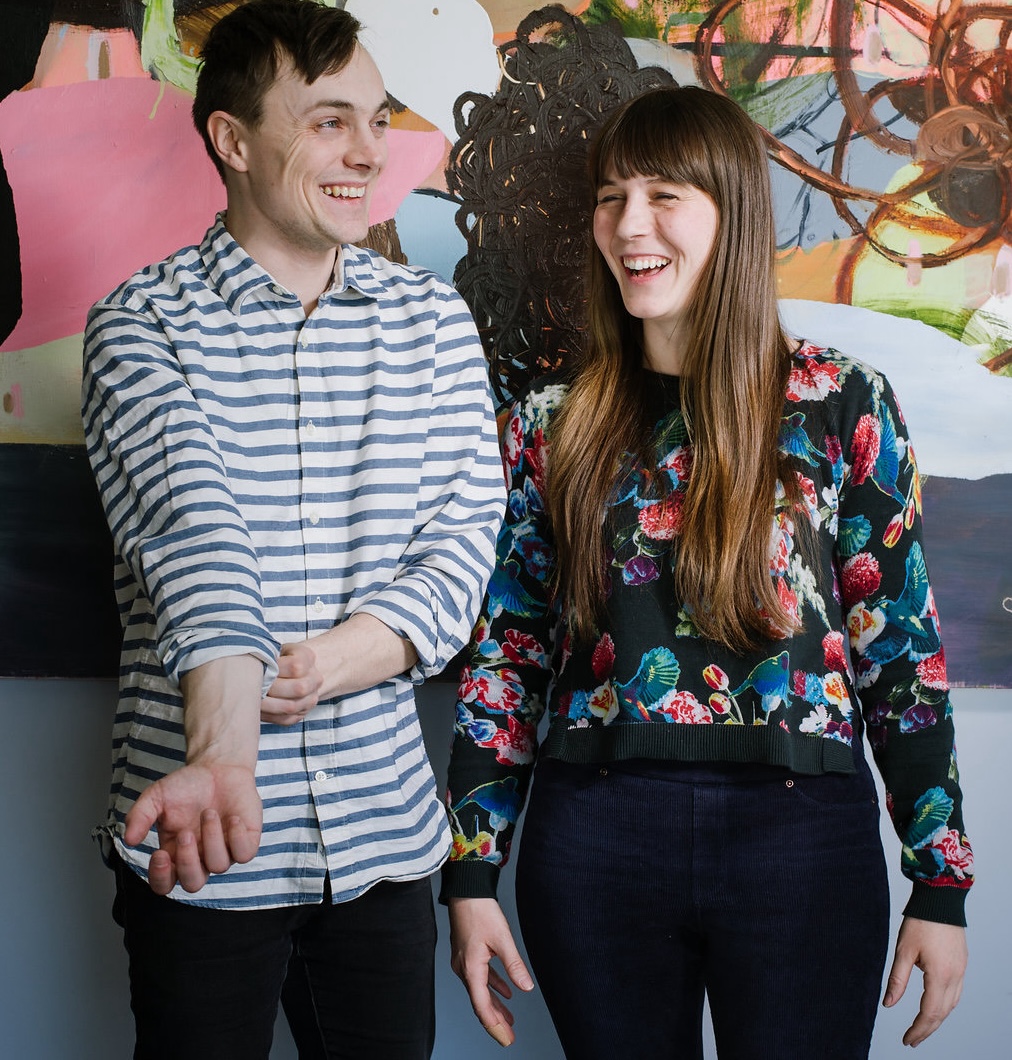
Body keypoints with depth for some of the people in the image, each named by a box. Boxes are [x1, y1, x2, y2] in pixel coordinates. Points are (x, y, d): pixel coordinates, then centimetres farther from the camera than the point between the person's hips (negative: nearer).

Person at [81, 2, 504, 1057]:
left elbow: (467, 529, 2)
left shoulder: (433, 319, 6)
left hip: (383, 833, 3)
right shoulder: (143, 323, -7)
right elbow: (191, 525, -23)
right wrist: (224, 745, -38)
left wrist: (335, 662, -15)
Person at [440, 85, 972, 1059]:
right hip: (592, 840, 2)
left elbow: (901, 645, 1)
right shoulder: (554, 421, 5)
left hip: (800, 834, -1)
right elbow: (505, 651, 6)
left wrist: (941, 885, -1)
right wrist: (471, 875, 2)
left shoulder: (841, 405, -1)